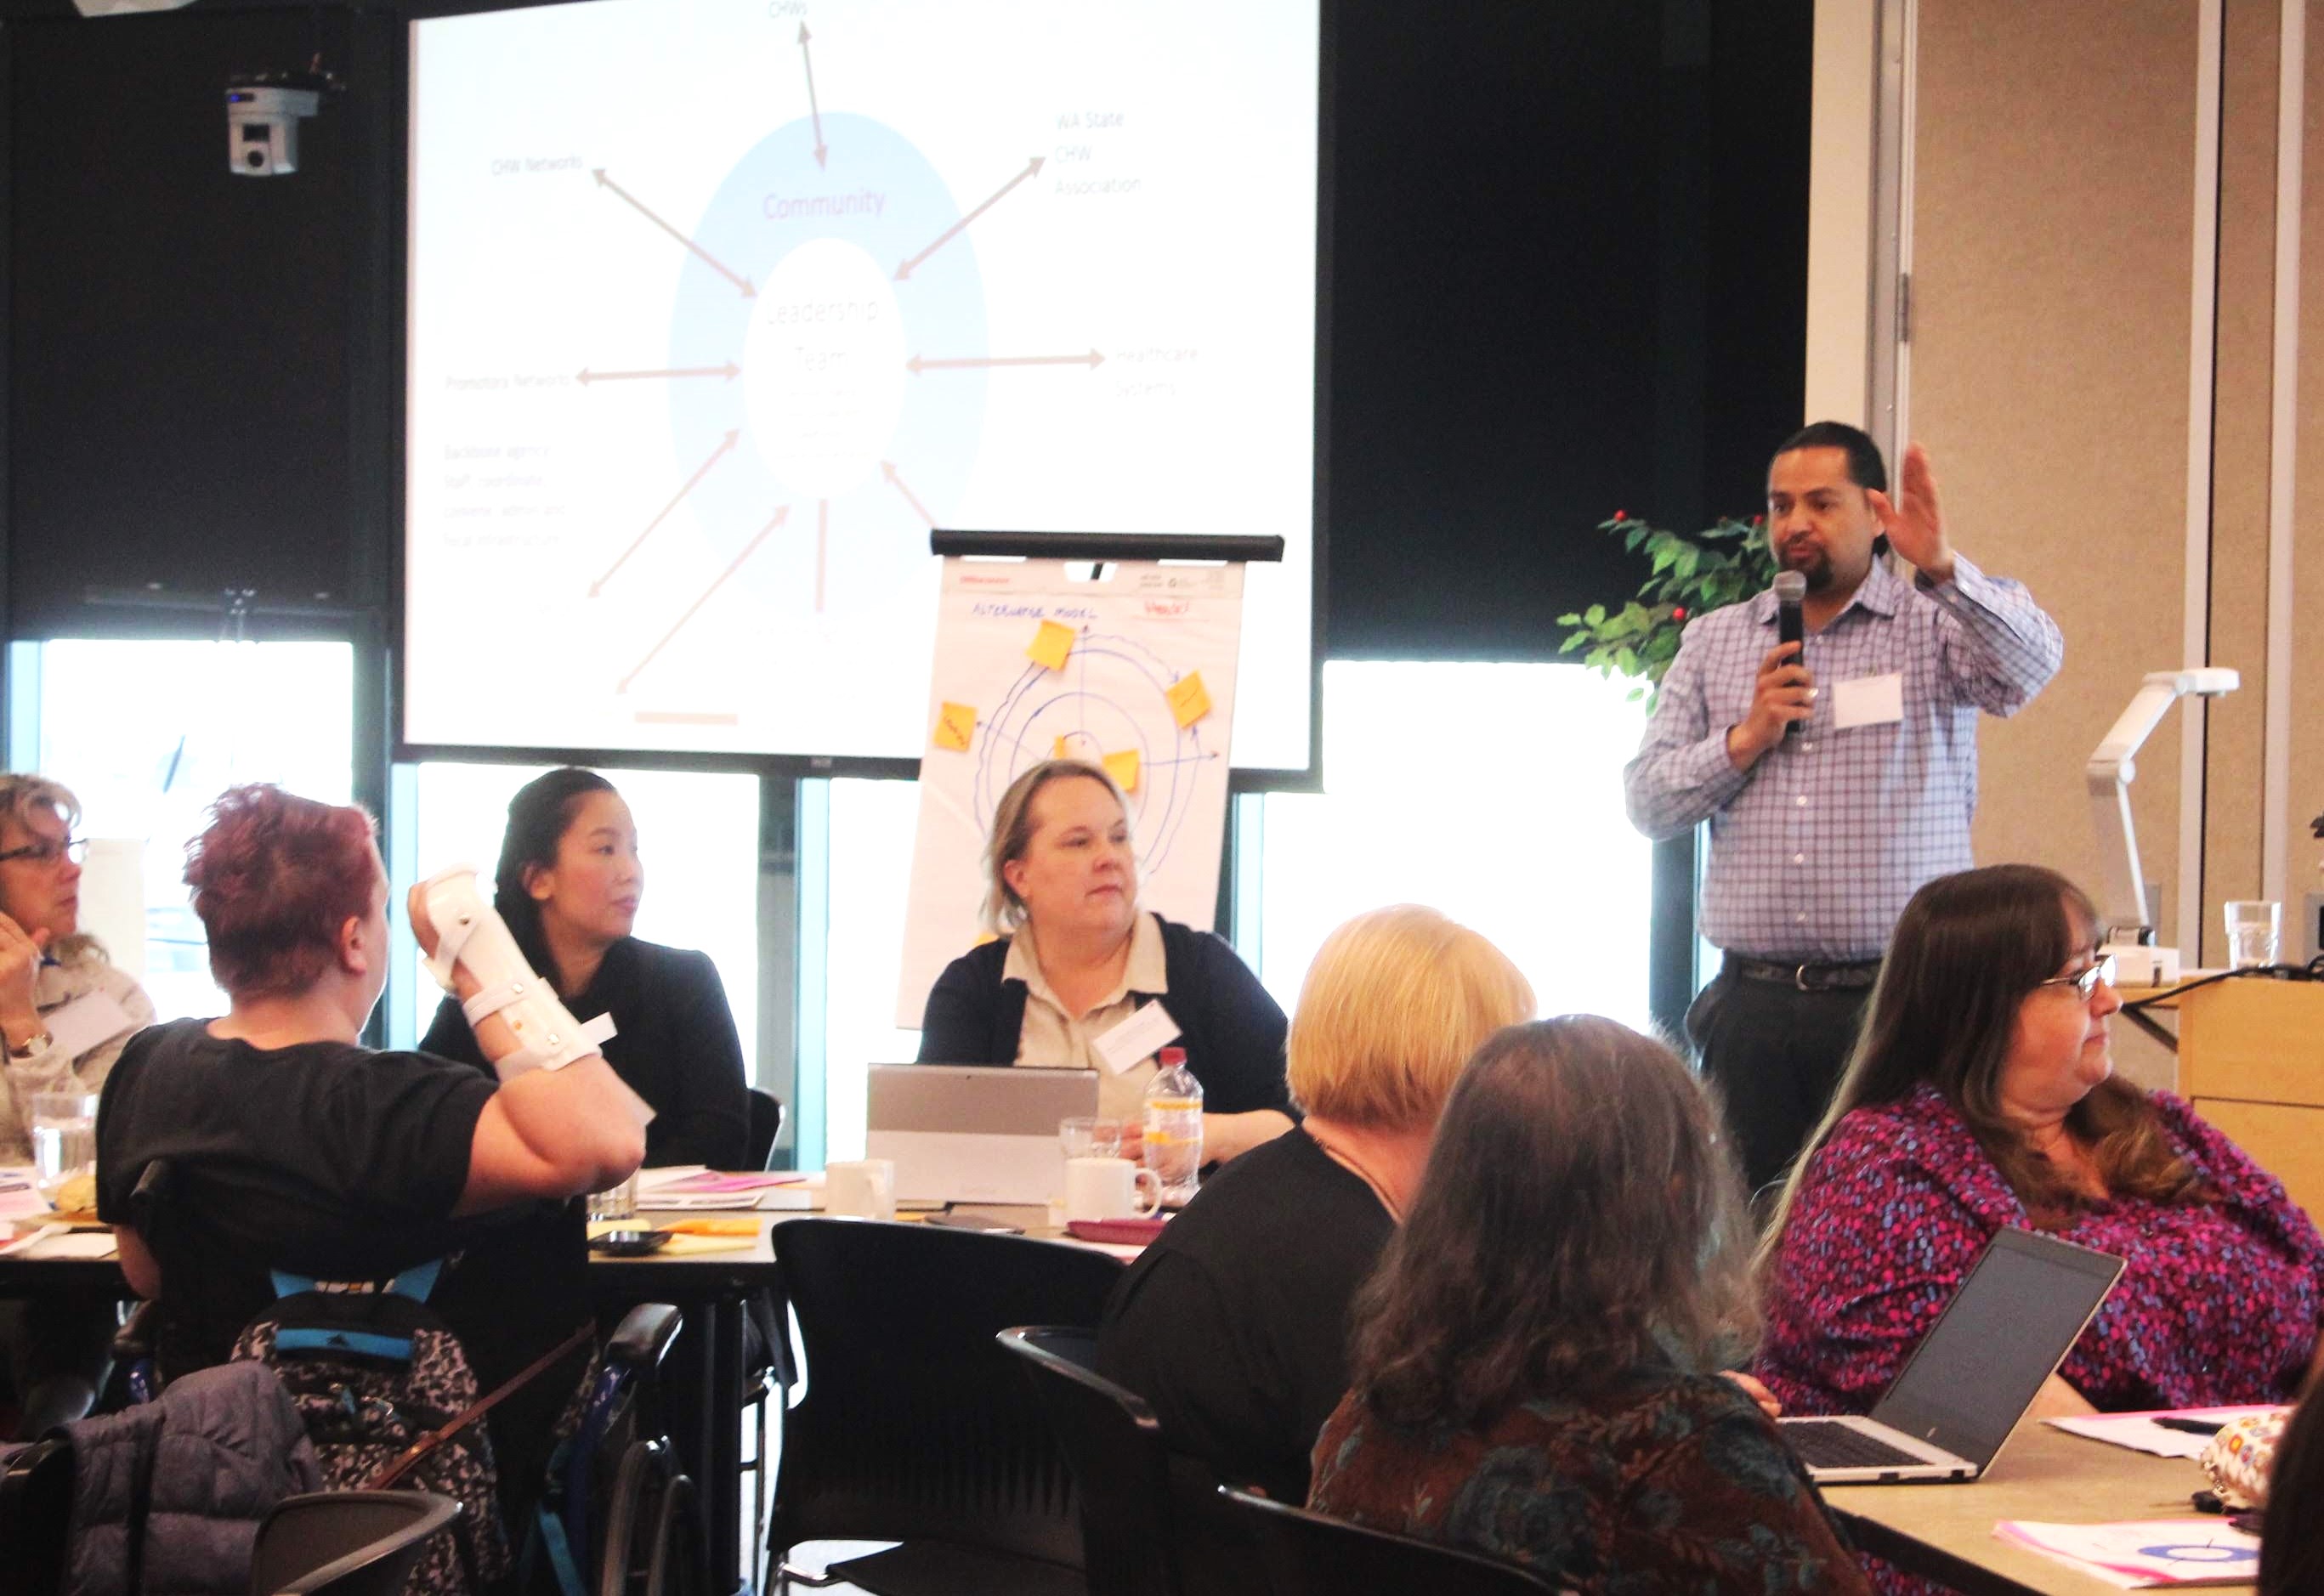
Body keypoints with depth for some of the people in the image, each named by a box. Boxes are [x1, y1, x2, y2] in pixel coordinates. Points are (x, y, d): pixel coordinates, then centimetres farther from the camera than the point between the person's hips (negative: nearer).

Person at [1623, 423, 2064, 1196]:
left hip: (1894, 1003, -3)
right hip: (1753, 1007, 3)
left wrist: (1941, 566, -31)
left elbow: (2032, 662, -17)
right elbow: (1645, 799, 11)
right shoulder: (1714, 641, 15)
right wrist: (1745, 740, -5)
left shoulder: (1935, 624, 5)